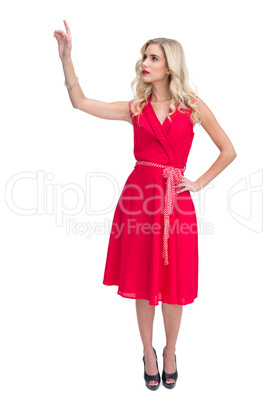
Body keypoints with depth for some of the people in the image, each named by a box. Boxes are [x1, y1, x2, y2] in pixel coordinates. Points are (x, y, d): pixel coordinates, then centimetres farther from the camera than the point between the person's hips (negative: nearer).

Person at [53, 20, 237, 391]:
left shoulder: (193, 106, 5)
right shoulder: (135, 108, 8)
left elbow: (228, 151, 8)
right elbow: (80, 102, 2)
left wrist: (200, 182, 1)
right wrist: (66, 57, -3)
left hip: (175, 199, -1)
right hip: (139, 195, 1)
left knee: (174, 283, 7)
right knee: (143, 281, 9)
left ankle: (170, 352, 31)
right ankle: (149, 352, 30)